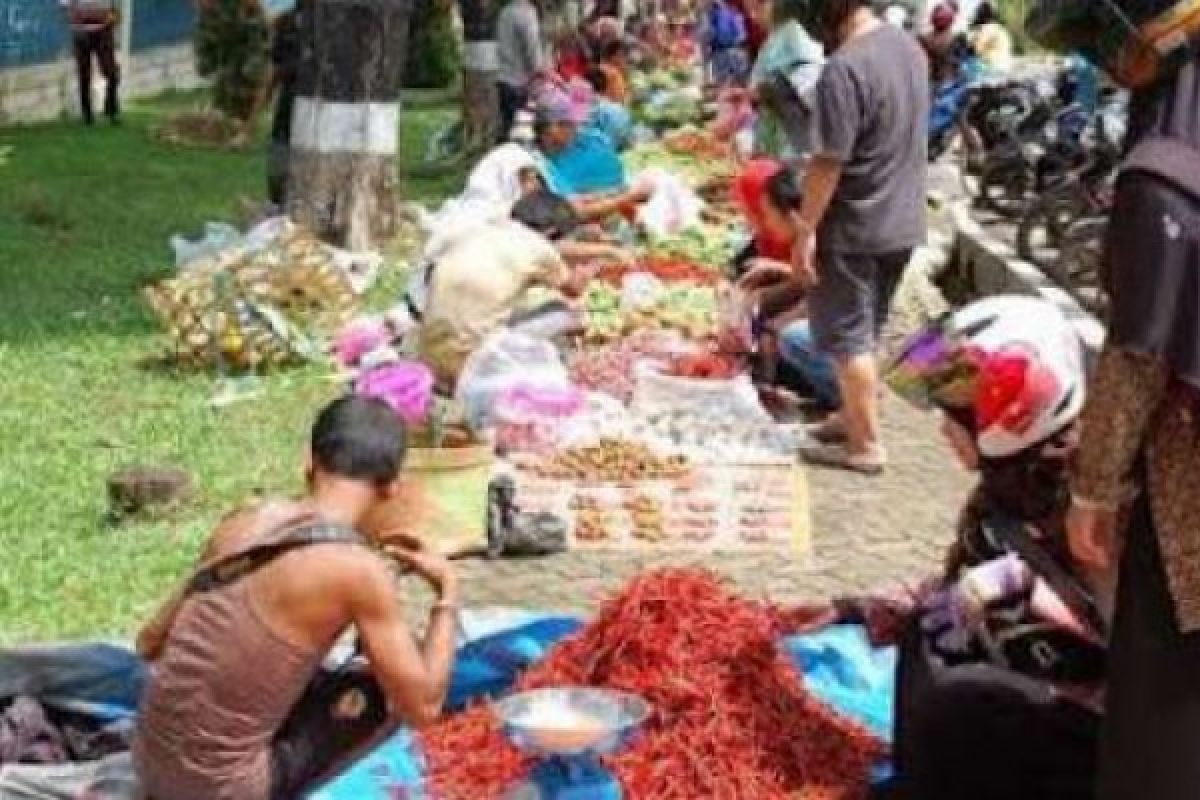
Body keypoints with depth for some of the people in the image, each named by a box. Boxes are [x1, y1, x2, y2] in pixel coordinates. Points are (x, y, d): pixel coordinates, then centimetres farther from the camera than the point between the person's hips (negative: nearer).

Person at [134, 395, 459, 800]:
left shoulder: (242, 523, 3)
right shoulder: (360, 570, -16)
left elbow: (149, 643, 14)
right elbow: (423, 707, -7)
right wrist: (448, 590, 5)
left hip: (151, 764, 6)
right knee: (393, 687, 11)